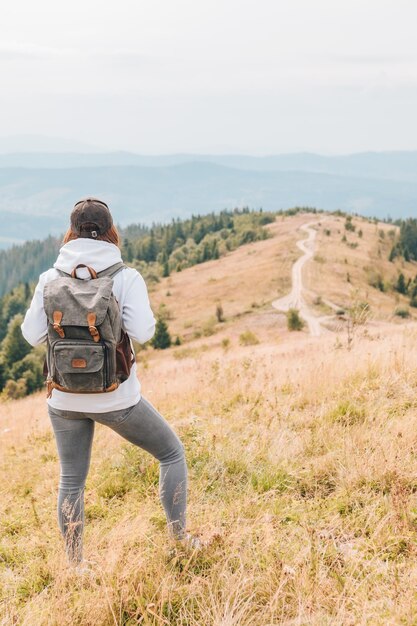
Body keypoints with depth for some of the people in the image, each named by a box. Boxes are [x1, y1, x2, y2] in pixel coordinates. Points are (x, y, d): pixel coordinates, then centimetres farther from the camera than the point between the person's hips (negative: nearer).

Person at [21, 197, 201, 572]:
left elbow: (33, 335, -2)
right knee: (172, 453, 20)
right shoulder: (126, 277, -12)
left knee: (71, 480, 20)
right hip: (116, 398, -2)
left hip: (64, 398, 3)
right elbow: (142, 332, -19)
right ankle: (179, 536, 22)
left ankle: (75, 564, 27)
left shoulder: (51, 278, -5)